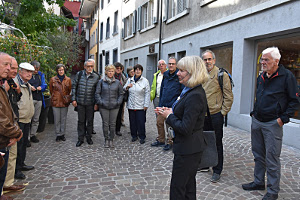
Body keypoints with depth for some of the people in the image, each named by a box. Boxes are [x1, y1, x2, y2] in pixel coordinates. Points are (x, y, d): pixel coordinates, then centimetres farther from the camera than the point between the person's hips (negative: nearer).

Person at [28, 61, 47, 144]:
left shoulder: (41, 75, 12)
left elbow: (44, 85, 16)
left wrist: (41, 87, -6)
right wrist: (29, 87, -16)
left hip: (39, 99, 4)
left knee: (36, 119, 9)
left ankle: (33, 135, 18)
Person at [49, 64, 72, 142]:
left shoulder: (68, 79, 4)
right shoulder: (53, 79, 1)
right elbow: (51, 90, 12)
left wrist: (66, 97, 9)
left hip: (65, 102, 1)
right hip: (56, 102, -1)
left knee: (63, 119, 8)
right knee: (57, 120, 4)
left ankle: (62, 134, 19)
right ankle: (58, 135, 15)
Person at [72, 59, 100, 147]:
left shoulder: (96, 77, -2)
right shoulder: (79, 74, 1)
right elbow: (74, 87, 6)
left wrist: (96, 103, -2)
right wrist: (73, 99, 0)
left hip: (90, 103, 0)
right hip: (80, 102, 1)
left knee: (90, 121, 9)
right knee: (81, 121, 8)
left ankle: (89, 137, 26)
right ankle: (80, 139, 20)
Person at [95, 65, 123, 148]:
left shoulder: (117, 82, 5)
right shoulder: (101, 81, 3)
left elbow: (121, 94, 11)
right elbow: (97, 93, 4)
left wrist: (118, 102, -1)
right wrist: (100, 102, -7)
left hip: (114, 107, 1)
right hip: (104, 106, -1)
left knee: (113, 124, 5)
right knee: (105, 124, 5)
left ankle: (111, 140, 19)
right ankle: (106, 140, 19)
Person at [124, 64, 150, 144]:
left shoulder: (145, 81, 1)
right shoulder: (130, 80, 10)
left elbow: (147, 93, -1)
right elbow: (123, 89, 19)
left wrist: (146, 104, -7)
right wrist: (127, 87, -5)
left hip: (140, 106, -3)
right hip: (131, 105, 3)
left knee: (141, 122, -2)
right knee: (132, 121, 9)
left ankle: (142, 137, 11)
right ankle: (134, 136, 23)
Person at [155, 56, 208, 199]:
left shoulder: (194, 96, -24)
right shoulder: (189, 90, 8)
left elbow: (185, 128, -26)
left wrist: (169, 116, -12)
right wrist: (170, 111, 2)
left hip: (187, 149, -10)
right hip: (190, 147, 10)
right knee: (188, 187, 24)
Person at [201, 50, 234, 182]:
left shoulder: (221, 74, -8)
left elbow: (229, 96, -8)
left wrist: (223, 112, -10)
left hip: (215, 115, -6)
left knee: (217, 143, 5)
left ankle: (217, 171, 17)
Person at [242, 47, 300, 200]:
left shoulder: (287, 76, -9)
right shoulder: (261, 77, 11)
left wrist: (283, 118, -13)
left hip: (273, 124, -7)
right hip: (256, 122, 7)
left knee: (272, 158, 1)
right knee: (258, 155, 16)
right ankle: (258, 182, 32)